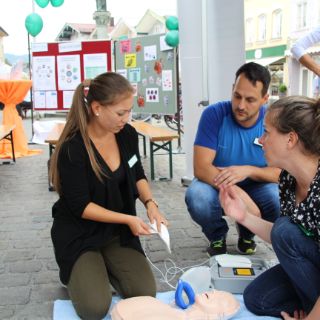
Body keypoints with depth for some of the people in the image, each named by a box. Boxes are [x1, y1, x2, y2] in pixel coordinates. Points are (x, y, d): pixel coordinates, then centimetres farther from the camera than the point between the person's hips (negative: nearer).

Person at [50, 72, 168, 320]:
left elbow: (137, 176, 9)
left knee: (146, 294, -7)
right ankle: (76, 273, 15)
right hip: (79, 234, -5)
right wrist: (128, 219, -22)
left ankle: (105, 266, 19)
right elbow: (80, 207, -20)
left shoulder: (128, 135, -8)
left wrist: (150, 203, -10)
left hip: (118, 231, 5)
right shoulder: (72, 149, -25)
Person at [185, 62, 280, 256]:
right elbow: (201, 168, -26)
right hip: (216, 186, -1)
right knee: (196, 197, -34)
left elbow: (282, 173, -14)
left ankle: (247, 233, 7)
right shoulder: (214, 114, -20)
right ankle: (217, 235, 3)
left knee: (279, 201, -29)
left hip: (256, 188, 2)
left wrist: (248, 170, -33)